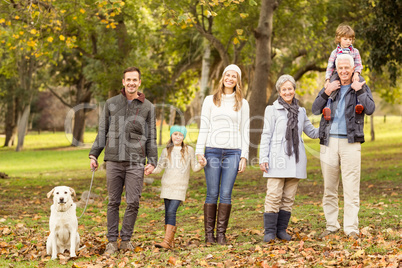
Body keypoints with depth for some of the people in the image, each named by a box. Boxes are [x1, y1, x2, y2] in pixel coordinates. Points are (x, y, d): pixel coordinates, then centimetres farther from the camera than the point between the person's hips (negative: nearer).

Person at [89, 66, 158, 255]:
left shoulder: (147, 107, 8)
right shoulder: (111, 103, 9)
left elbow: (151, 137, 8)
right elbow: (102, 131, 13)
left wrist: (152, 161, 0)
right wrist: (94, 155, 7)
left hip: (136, 163, -1)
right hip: (114, 161, 1)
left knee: (133, 202, -2)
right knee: (113, 202, 4)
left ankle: (126, 239, 11)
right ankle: (112, 240, 11)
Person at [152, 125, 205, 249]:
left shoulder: (189, 150, 5)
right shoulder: (166, 151, 11)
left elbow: (194, 168, 8)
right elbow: (159, 167, 10)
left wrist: (201, 164, -12)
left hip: (180, 186, -3)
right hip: (167, 185, 3)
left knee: (172, 211, -15)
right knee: (167, 212, 4)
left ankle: (167, 241, -21)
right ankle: (171, 241, 11)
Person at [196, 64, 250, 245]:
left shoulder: (242, 104, 11)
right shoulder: (210, 100, 10)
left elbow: (245, 131, 10)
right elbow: (204, 128, 6)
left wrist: (244, 156, 2)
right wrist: (199, 152, -3)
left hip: (233, 152, 0)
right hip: (213, 151, 0)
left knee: (226, 194, -3)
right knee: (212, 194, -2)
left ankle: (221, 233, 3)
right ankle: (209, 233, 3)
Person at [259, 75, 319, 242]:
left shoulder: (301, 112, 16)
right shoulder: (272, 110, 5)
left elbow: (312, 132, 21)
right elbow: (266, 135, 2)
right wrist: (263, 158, -5)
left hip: (295, 160, 4)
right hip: (278, 159, -4)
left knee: (289, 198, 5)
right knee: (274, 196, -8)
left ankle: (282, 230, 12)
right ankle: (269, 231, -2)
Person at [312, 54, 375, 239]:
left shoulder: (361, 88, 7)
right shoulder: (330, 87, 14)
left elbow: (370, 109, -9)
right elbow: (315, 110, 4)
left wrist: (359, 90, -13)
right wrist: (326, 93, -8)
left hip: (350, 142, -3)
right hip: (329, 141, 3)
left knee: (351, 187, -6)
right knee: (329, 188, 5)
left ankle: (351, 228, -3)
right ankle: (331, 226, 13)